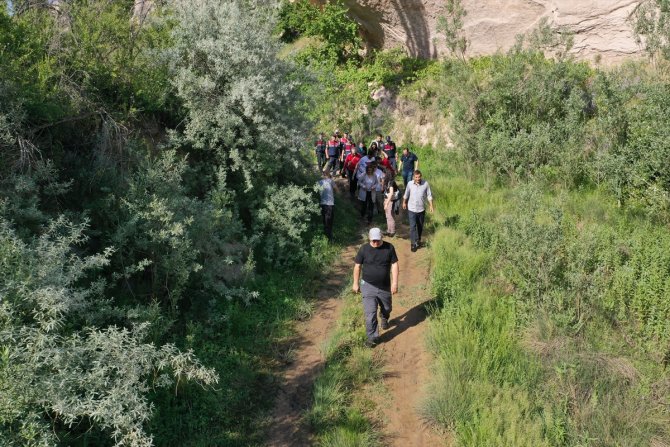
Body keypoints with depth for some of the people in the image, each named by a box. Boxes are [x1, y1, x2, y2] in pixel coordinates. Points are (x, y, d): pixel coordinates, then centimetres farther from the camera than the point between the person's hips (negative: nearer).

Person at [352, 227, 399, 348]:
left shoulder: (389, 248, -7)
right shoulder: (364, 249, -9)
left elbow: (394, 265, -5)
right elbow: (357, 266, -1)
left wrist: (395, 282, -11)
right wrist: (356, 283, 1)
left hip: (385, 286, 2)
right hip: (368, 286, -2)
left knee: (387, 308, 22)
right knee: (370, 313, -7)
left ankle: (384, 319, 56)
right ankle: (372, 337, 5)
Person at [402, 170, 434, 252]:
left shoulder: (425, 184, -10)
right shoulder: (410, 184, -8)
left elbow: (429, 195, -1)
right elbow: (406, 194, 9)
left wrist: (431, 205, -5)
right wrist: (404, 202, 20)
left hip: (421, 209, 1)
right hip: (411, 209, -1)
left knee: (420, 226, 16)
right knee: (412, 226, -8)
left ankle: (418, 240, 38)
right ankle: (414, 243, -5)